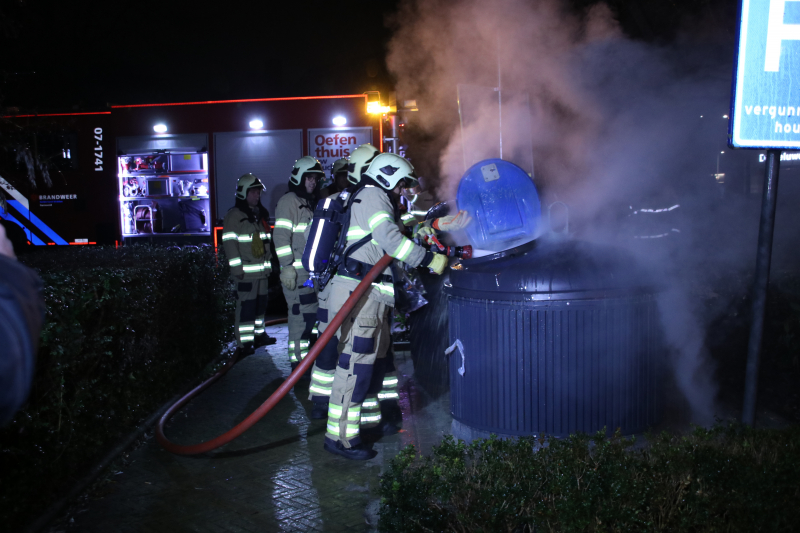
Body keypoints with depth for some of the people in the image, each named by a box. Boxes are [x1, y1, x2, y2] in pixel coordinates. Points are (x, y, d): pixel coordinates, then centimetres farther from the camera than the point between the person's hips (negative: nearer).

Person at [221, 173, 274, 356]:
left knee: (261, 303, 15)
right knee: (246, 306, -8)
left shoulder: (260, 215, 18)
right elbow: (229, 242, -14)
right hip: (246, 272, -8)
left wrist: (269, 262, 22)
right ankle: (244, 342, -4)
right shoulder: (234, 215, -8)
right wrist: (237, 268, -18)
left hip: (262, 270, 8)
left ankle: (259, 334, 28)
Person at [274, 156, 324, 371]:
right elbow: (281, 236, -16)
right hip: (296, 272, -9)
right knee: (302, 316, -10)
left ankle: (307, 356, 24)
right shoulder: (288, 201, -8)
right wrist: (287, 267, -21)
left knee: (313, 313, 12)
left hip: (313, 271, 9)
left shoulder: (310, 202, 21)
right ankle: (299, 364, -2)